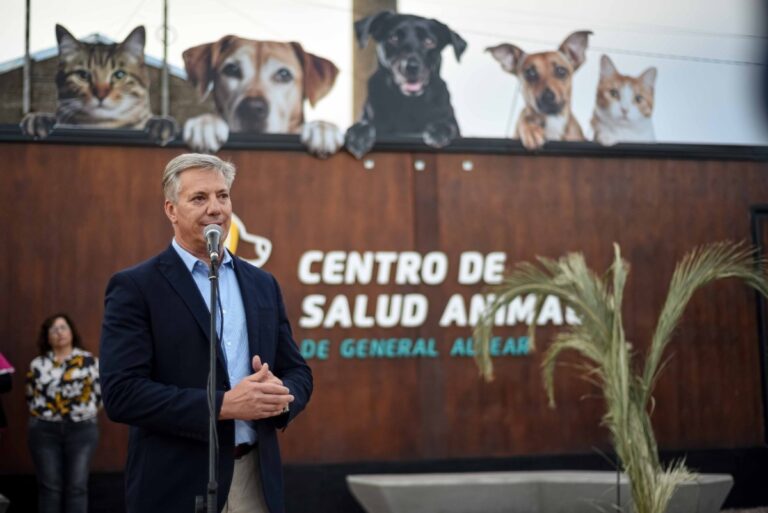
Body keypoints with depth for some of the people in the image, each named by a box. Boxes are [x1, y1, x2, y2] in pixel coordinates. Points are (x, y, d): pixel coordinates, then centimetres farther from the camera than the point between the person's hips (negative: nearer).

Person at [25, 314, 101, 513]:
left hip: (81, 429, -1)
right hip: (45, 431, 1)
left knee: (77, 485, 0)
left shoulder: (89, 360, 3)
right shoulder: (38, 364, 7)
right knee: (49, 485, 3)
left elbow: (99, 393, 3)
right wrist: (42, 416, 1)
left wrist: (85, 413, -3)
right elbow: (31, 397, 12)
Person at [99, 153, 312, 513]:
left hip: (257, 481, 5)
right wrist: (223, 405, -19)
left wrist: (280, 394, -10)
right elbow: (121, 392, -14)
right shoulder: (135, 287, -5)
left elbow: (298, 374, 13)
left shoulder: (262, 284, 11)